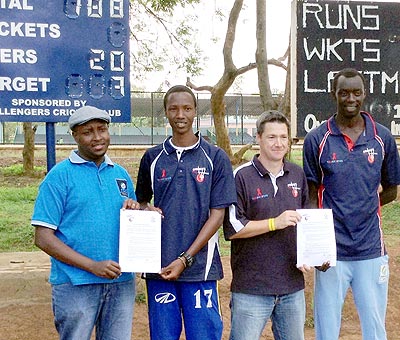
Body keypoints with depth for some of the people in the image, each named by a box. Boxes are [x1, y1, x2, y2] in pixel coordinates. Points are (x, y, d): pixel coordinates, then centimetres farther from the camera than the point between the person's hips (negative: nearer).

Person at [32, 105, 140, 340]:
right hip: (76, 285, -4)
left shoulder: (121, 174, 10)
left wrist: (135, 211, -5)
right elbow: (43, 238, -10)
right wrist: (93, 266, -18)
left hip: (122, 283, 5)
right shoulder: (60, 175, -6)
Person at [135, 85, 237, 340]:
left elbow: (217, 214, -4)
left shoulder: (215, 158, 0)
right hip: (159, 267, 2)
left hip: (200, 267, -2)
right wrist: (146, 212, -6)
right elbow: (141, 202, 19)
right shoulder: (153, 158, 8)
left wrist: (185, 259, -11)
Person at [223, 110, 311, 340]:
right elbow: (232, 228, -12)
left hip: (293, 286, 5)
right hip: (251, 287, -5)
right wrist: (275, 222, -18)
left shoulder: (298, 175, 9)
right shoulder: (242, 176, -8)